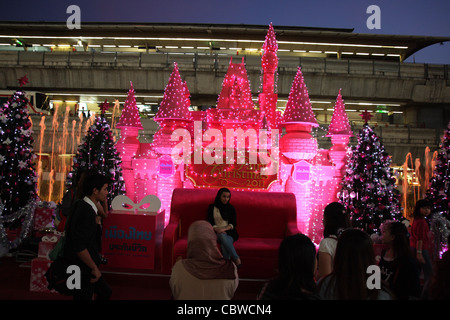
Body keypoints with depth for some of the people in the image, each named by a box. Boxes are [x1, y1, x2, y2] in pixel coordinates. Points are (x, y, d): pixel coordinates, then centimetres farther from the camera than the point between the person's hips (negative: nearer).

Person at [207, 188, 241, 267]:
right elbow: (210, 223, 3)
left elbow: (233, 223, 2)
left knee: (224, 246, -34)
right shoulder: (212, 207, 10)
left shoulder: (231, 208, 10)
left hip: (229, 232, 1)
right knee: (223, 236, -37)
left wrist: (224, 228, -19)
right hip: (217, 233, -1)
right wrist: (217, 229, -18)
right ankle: (236, 258, -42)